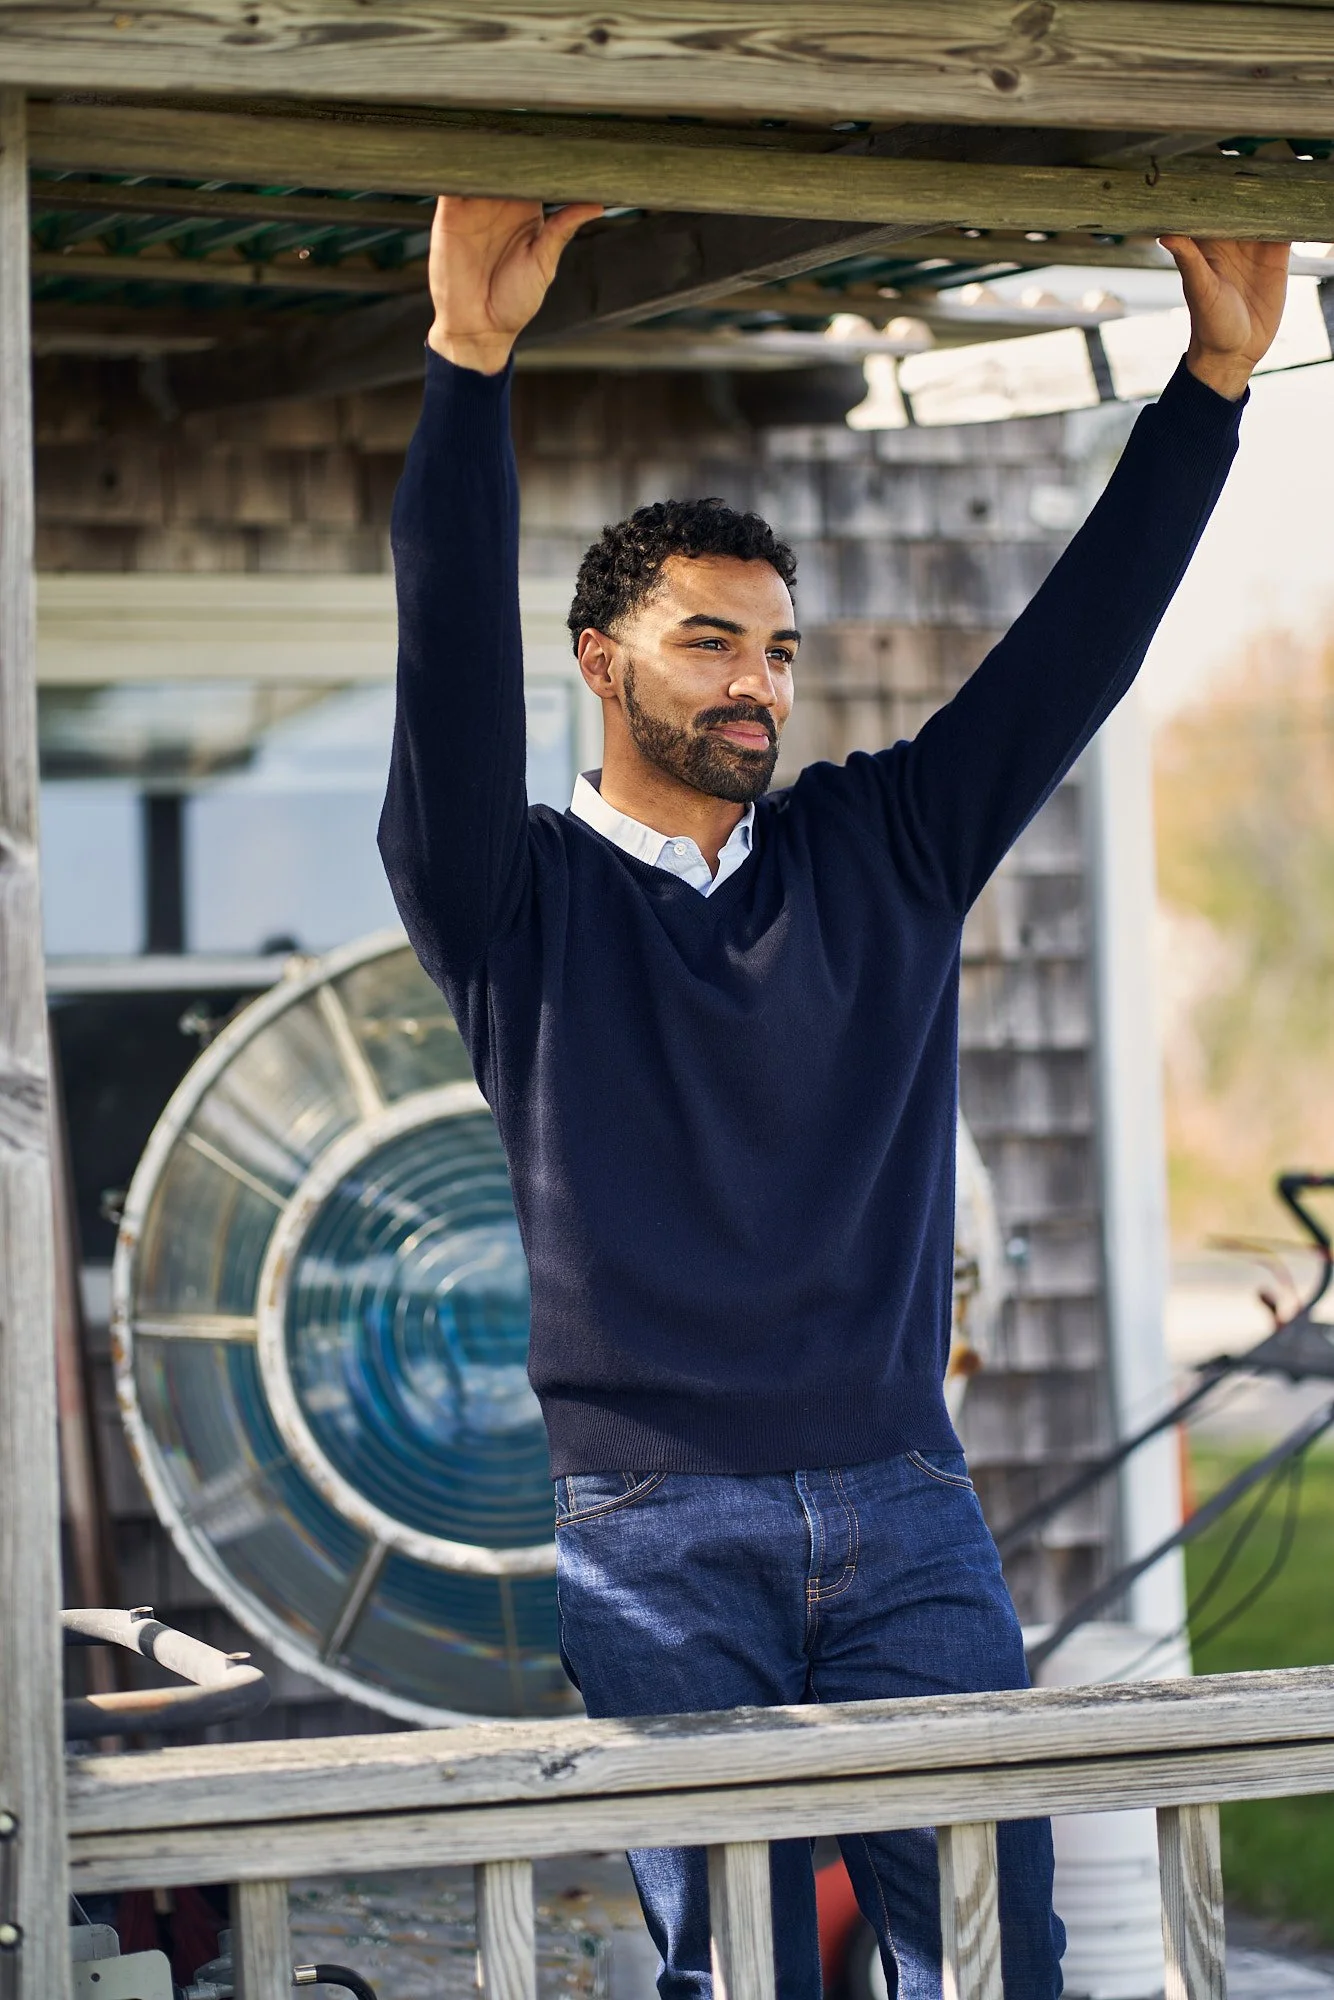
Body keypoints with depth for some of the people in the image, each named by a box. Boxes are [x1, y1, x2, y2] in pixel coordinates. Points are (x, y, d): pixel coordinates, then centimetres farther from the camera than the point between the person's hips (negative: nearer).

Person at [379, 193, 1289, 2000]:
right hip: (657, 1531, -3)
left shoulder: (882, 852, 14)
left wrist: (1216, 379, -1)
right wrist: (470, 362, -27)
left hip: (907, 1511, 3)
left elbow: (1073, 651, 8)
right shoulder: (525, 901, 3)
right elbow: (454, 675, -14)